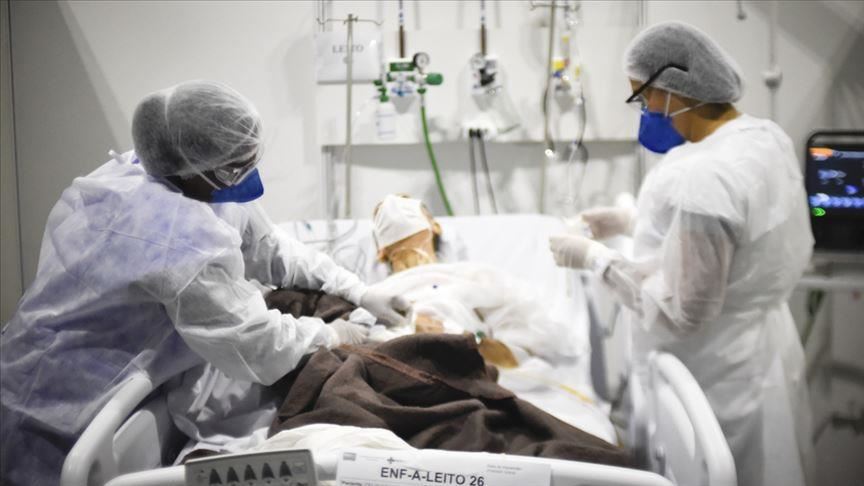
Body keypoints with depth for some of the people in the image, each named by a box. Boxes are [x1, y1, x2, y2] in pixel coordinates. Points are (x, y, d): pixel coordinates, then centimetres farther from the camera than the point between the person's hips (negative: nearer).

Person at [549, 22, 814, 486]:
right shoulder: (767, 136, -2)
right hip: (761, 351, 9)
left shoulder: (700, 178, -30)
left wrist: (595, 257, -16)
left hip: (719, 380, -9)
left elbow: (678, 313, -25)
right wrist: (632, 221, 9)